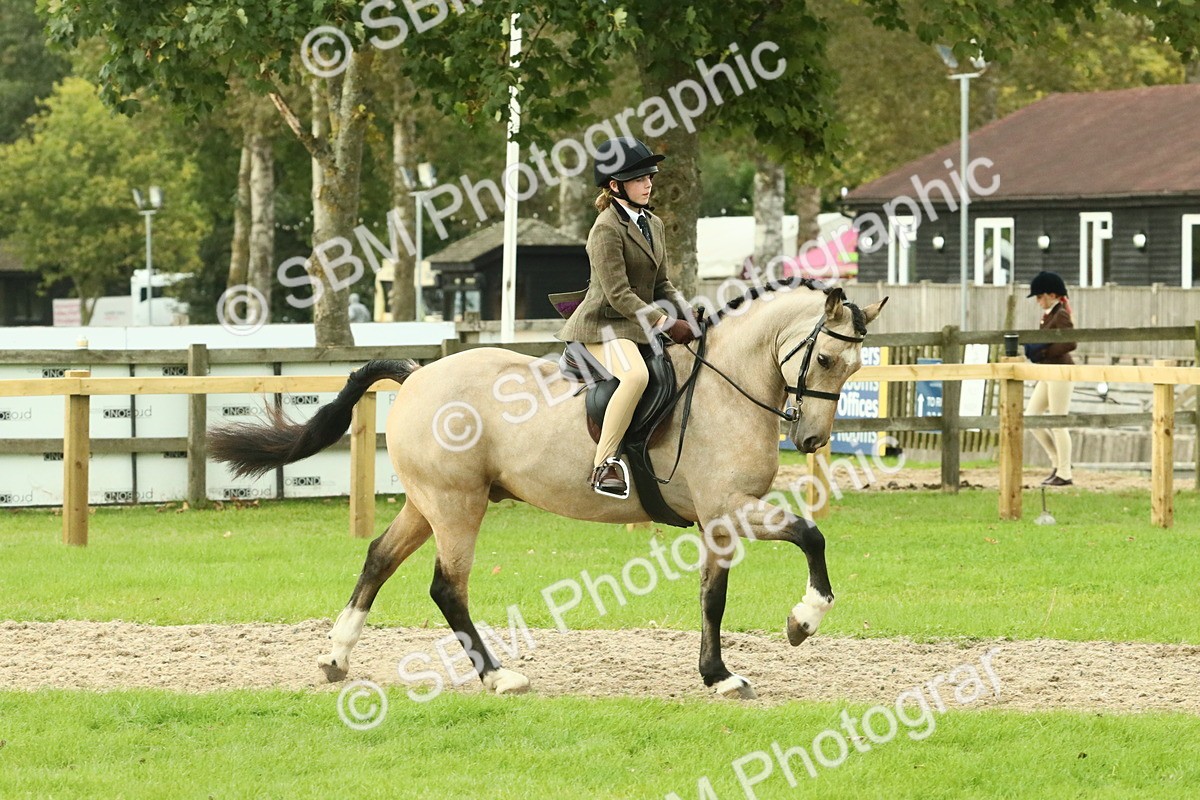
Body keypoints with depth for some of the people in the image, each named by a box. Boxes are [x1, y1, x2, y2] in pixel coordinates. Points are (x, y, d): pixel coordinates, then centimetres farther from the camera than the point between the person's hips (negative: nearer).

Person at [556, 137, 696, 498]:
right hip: (603, 325, -10)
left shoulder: (654, 225, 14)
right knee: (635, 374, -36)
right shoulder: (607, 229, -14)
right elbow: (618, 295, -19)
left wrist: (689, 318, 0)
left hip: (640, 325, 10)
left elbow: (662, 285, 18)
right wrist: (667, 324, -21)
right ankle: (604, 464, -35)